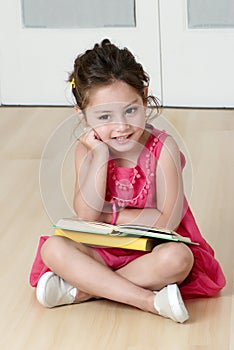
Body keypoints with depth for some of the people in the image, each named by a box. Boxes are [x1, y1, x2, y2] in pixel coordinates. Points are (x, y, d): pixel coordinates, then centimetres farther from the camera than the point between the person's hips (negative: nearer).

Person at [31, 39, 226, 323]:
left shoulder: (162, 148, -14)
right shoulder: (87, 150, -6)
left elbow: (169, 220, -17)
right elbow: (85, 216, -16)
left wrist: (109, 215, -13)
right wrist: (100, 156, -21)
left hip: (153, 249, -3)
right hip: (102, 250, 3)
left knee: (178, 258, -35)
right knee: (53, 248, -23)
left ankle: (82, 289, -23)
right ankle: (150, 300, -28)